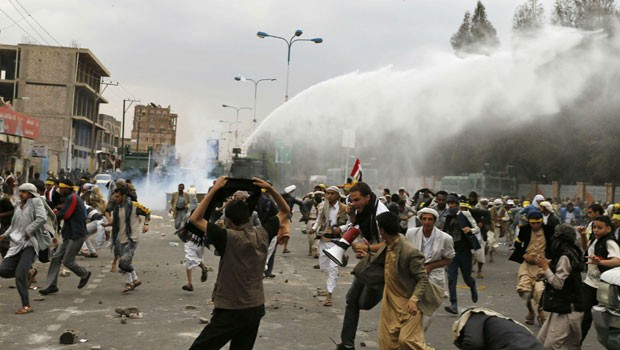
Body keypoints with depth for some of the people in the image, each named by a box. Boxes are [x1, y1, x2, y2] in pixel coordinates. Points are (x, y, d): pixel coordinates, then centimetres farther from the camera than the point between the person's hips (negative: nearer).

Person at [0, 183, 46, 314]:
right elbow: (14, 225, 24)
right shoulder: (18, 206, 19)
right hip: (17, 244, 7)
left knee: (20, 275, -14)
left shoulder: (35, 202, -3)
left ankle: (26, 305, -2)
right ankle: (27, 271, 22)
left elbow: (41, 219, -17)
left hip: (30, 243, -7)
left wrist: (28, 231, -16)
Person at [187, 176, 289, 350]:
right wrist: (270, 189, 3)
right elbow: (285, 211, 12)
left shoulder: (229, 238, -19)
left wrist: (214, 190, -13)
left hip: (230, 311, -6)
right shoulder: (263, 235, -3)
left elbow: (195, 219, -14)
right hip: (256, 309, 6)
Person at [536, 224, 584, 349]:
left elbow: (558, 283, -20)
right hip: (563, 307, 10)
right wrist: (550, 266, 9)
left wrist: (545, 267, -9)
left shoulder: (564, 257, -17)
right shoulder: (570, 254, 12)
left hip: (566, 309, -10)